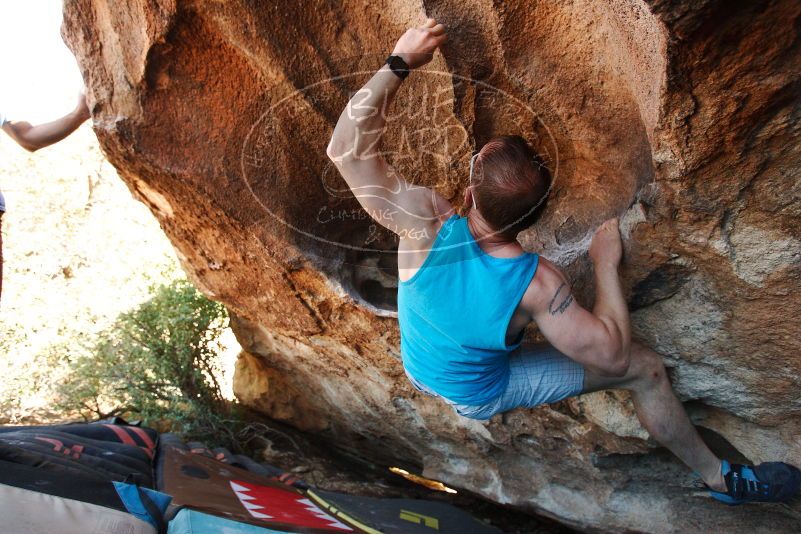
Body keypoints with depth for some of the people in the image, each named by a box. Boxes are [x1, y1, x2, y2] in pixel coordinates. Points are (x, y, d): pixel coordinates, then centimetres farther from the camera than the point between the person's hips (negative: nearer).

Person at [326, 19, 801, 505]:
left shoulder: (426, 224, -33)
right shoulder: (538, 282, -37)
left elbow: (348, 150, -31)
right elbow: (614, 355, -27)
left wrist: (399, 63, -29)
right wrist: (607, 264, -18)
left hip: (417, 369, 4)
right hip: (480, 396, -4)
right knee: (645, 369, -1)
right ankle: (721, 476, 21)